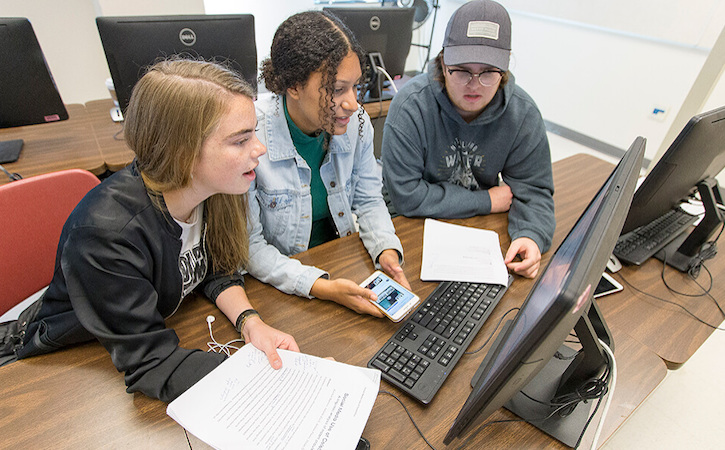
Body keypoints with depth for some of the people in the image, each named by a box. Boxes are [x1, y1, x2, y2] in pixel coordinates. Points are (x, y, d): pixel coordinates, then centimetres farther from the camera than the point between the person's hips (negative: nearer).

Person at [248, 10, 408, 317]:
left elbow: (368, 200, 3)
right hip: (278, 282, -4)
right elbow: (248, 246, -18)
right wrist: (321, 288, -30)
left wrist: (387, 250, -17)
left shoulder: (356, 122, -9)